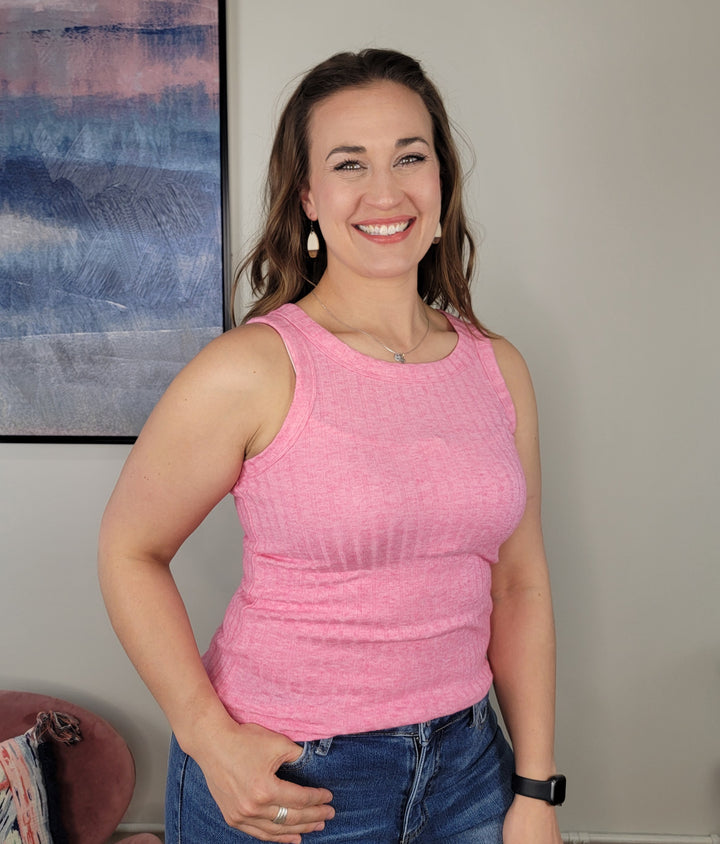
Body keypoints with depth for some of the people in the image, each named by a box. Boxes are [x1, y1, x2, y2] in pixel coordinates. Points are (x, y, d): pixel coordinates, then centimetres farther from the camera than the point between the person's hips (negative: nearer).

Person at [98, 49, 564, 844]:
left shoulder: (499, 369, -2)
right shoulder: (251, 369, -16)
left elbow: (519, 581, 3)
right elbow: (129, 549, -7)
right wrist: (209, 737, -13)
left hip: (465, 762, 4)